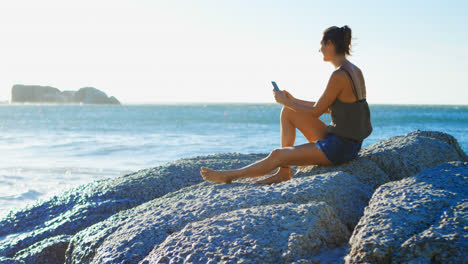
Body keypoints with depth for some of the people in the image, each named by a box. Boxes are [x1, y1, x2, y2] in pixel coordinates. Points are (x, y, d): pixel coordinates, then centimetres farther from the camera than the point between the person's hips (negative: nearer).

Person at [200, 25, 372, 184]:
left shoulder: (339, 76, -21)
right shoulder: (355, 71, 10)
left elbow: (316, 112, -14)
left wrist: (285, 101, 0)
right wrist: (292, 101, 15)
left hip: (338, 148, -9)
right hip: (349, 143, 9)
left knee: (276, 156, -3)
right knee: (288, 112, 11)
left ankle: (229, 176, 16)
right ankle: (283, 172, 10)